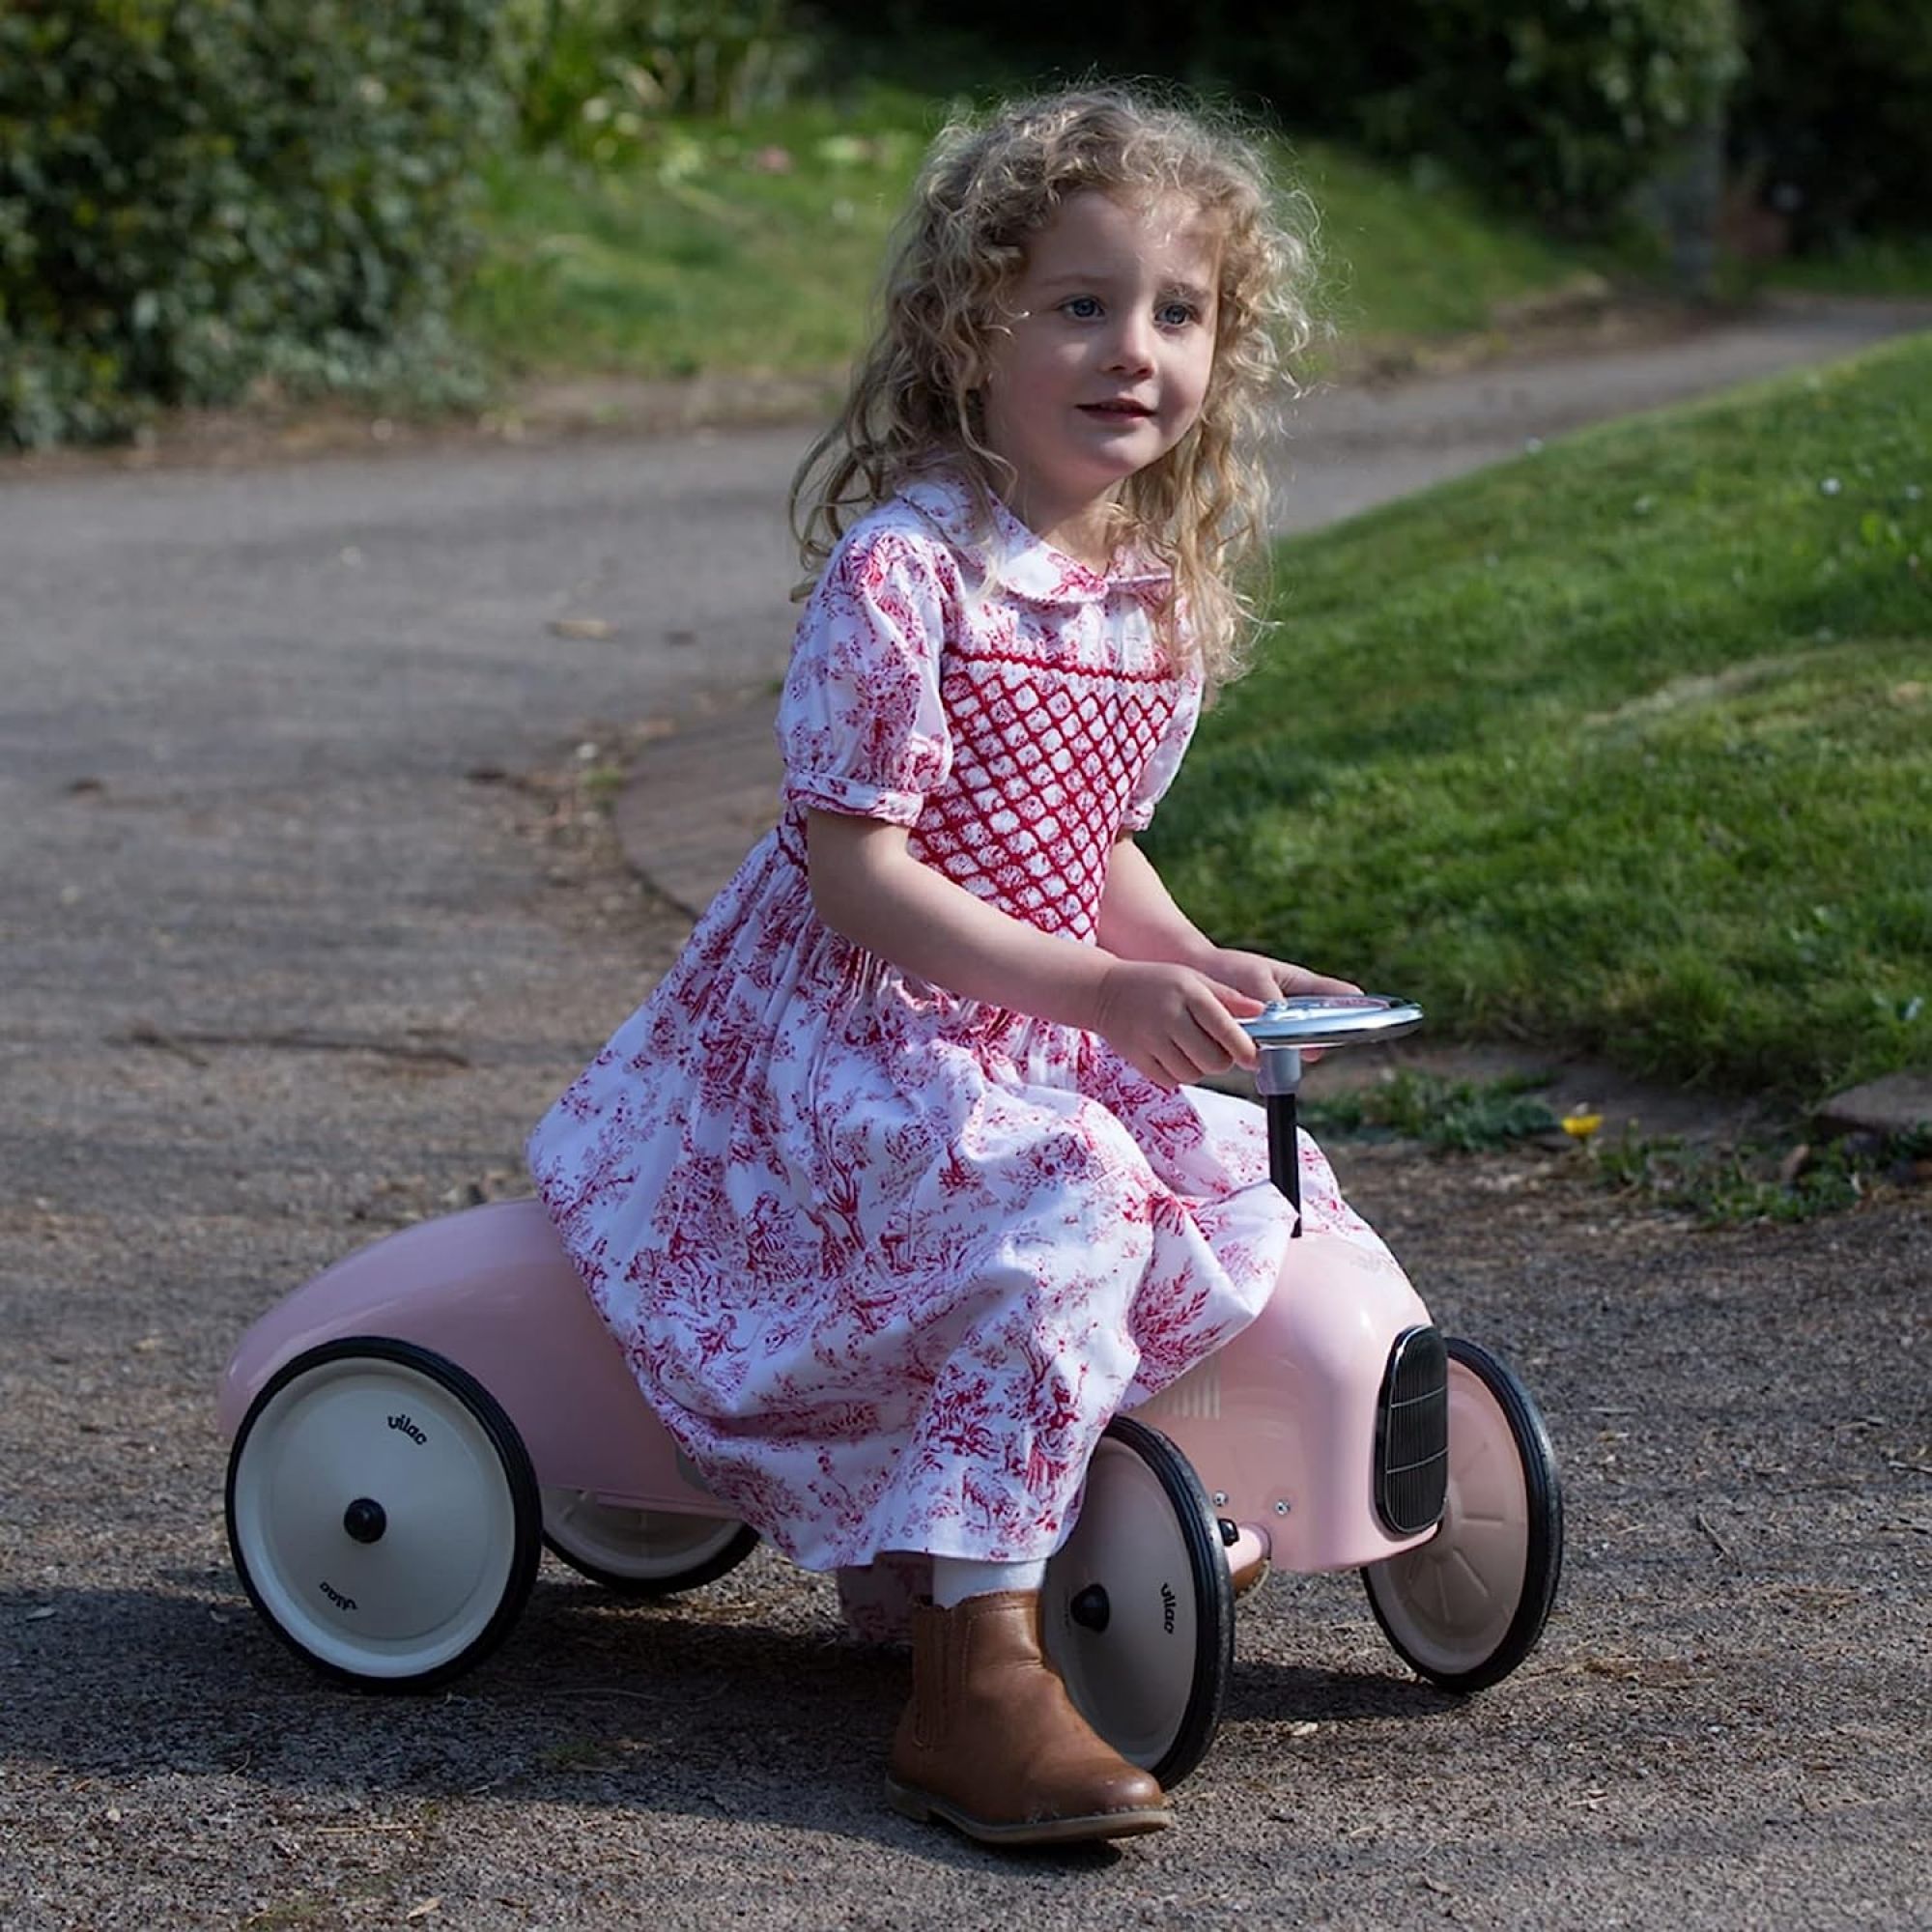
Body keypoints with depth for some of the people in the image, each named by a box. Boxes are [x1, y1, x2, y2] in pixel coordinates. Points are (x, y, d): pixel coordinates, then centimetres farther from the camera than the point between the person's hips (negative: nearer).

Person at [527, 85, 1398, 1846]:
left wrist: (1196, 963, 0)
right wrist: (1100, 987, -28)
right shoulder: (905, 568, -19)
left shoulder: (1166, 596, 7)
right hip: (848, 1028, -9)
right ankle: (978, 1682, -30)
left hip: (1046, 1033, 9)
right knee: (1060, 1207, -31)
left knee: (1247, 1206, 2)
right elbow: (853, 867, -22)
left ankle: (917, 1538, 19)